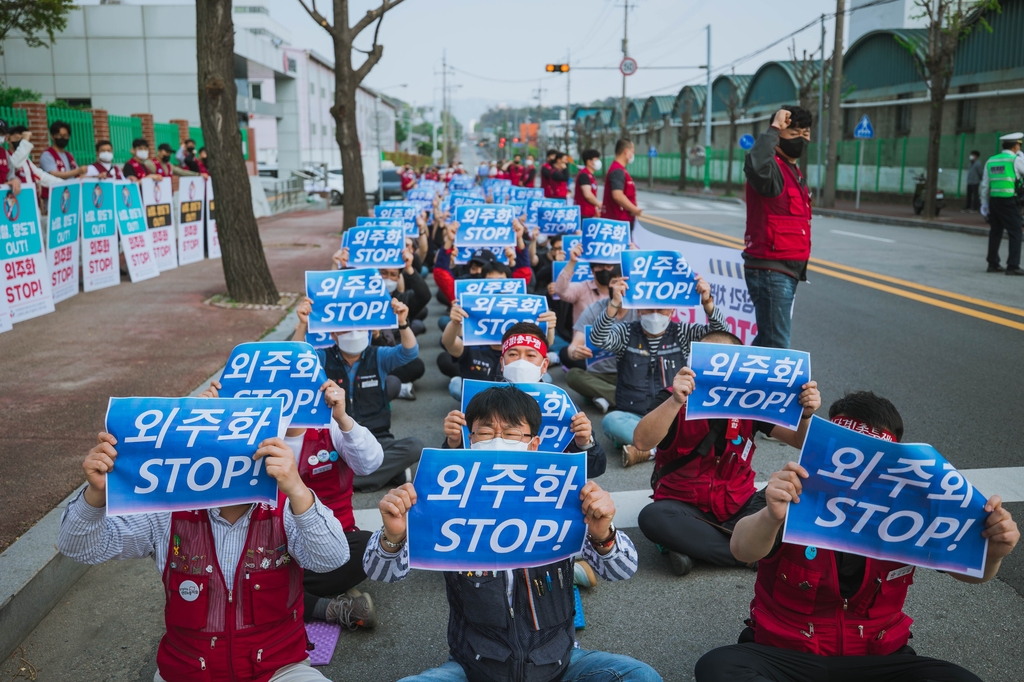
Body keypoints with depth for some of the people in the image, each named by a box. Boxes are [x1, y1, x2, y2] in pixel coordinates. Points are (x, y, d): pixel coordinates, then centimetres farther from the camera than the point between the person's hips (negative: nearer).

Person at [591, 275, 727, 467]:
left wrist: (707, 302, -27)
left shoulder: (681, 333, 5)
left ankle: (646, 450, -26)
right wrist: (614, 304, -35)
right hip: (633, 418, 0)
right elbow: (598, 340, -19)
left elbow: (719, 331, -9)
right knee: (610, 421, -33)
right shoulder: (626, 333, 1)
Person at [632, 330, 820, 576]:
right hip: (684, 505, -2)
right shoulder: (674, 399, -12)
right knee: (652, 517, -35)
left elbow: (801, 442, -5)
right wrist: (675, 401, -46)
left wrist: (806, 414, -27)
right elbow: (641, 442, -31)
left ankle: (692, 546, -20)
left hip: (739, 505, 3)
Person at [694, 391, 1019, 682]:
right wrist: (771, 518, -54)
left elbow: (968, 570, 3)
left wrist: (992, 551, -23)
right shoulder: (795, 501, -12)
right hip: (785, 656, -2)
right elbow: (743, 550, -30)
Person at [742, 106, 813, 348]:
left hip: (786, 270, 10)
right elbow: (755, 166, -39)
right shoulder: (773, 167, -12)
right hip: (770, 271, -10)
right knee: (776, 346, -11)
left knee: (768, 340, 16)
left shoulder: (794, 172, 19)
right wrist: (773, 128, -25)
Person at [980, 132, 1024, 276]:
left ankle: (993, 264, 17)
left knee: (995, 232, 13)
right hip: (1010, 201, -6)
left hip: (994, 200, 6)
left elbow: (985, 185, 11)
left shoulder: (990, 161, 10)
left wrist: (985, 204, 17)